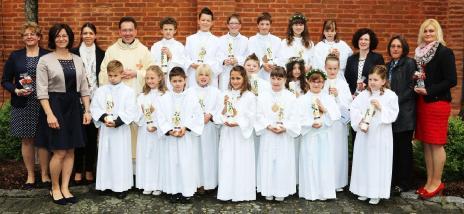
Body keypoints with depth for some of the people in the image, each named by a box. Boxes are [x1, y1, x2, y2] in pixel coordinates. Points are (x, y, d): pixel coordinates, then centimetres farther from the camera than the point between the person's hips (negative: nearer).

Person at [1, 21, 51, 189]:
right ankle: (30, 176, 20)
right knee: (26, 140, 8)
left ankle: (45, 175, 16)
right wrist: (16, 90, -11)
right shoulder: (15, 56, 7)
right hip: (23, 105, 2)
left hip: (43, 104, -2)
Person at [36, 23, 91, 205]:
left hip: (74, 107, 5)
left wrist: (87, 110, 4)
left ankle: (65, 188, 17)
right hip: (54, 106, -4)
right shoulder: (45, 60, -3)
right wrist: (49, 114, -17)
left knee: (70, 150, 6)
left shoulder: (77, 60, 10)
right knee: (59, 152, -5)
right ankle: (55, 188, 15)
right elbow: (42, 91, -8)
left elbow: (84, 88, 11)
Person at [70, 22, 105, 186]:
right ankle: (78, 171, 12)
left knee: (92, 135, 6)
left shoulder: (101, 54, 8)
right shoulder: (73, 53, 3)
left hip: (95, 99, 1)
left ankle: (89, 171, 16)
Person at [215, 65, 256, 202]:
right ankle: (227, 192, 14)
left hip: (242, 134, -3)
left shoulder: (250, 96, -3)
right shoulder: (225, 95, 8)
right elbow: (218, 116, 4)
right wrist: (225, 106, -12)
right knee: (227, 163, 5)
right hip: (227, 134, 3)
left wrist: (237, 122, -21)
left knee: (242, 163, 0)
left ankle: (242, 193, 12)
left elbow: (250, 118, -8)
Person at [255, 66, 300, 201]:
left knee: (283, 163, 2)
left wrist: (284, 128, -17)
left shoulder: (291, 97, 0)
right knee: (267, 162, 4)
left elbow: (294, 117, -4)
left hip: (285, 136, -1)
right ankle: (268, 191, 16)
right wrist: (269, 126, -15)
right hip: (268, 136, 1)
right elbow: (259, 116, -1)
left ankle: (281, 192, 14)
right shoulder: (263, 97, 3)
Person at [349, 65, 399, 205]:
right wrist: (359, 121, -16)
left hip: (381, 136, -3)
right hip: (364, 134, 3)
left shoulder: (390, 95, -5)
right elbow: (353, 109, -2)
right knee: (363, 161, 10)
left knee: (378, 163, 3)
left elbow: (393, 115, -9)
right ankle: (364, 190, 24)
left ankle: (376, 193, 15)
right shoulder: (363, 95, 3)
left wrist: (380, 107, -20)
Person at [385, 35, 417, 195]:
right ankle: (393, 179, 19)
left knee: (404, 148, 2)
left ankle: (404, 183, 12)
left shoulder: (409, 63, -4)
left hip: (404, 114, -6)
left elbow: (411, 88, -12)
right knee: (392, 148, 9)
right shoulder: (388, 65, 16)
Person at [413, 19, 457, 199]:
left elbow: (451, 81, -12)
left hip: (437, 103, -7)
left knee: (436, 144, -2)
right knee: (426, 143, 9)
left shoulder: (444, 52, -8)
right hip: (422, 102, 7)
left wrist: (428, 90, -15)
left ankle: (437, 182, 9)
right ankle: (429, 181, 17)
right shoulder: (420, 52, 11)